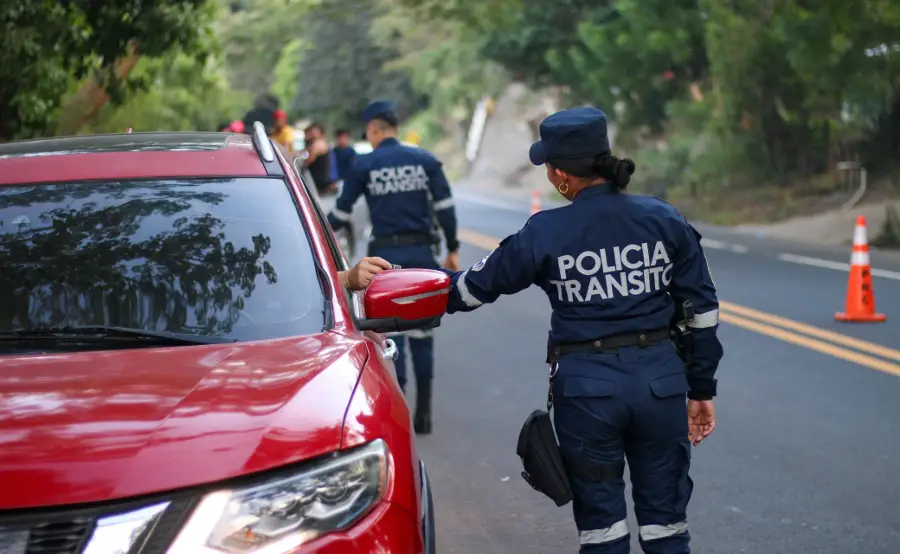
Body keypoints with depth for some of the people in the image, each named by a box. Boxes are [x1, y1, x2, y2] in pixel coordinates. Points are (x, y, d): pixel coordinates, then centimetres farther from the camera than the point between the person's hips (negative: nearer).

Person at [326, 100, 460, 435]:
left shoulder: (364, 165, -2)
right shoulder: (425, 160, 4)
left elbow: (342, 212, 2)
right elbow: (445, 208, 0)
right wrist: (452, 250, 8)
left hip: (386, 254, -2)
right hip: (421, 252, 2)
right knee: (421, 333, 9)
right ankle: (423, 412, 13)